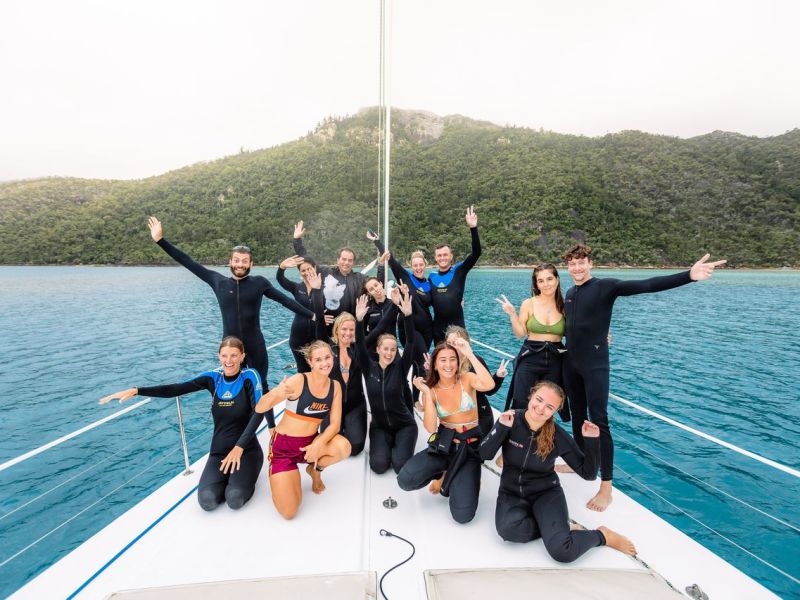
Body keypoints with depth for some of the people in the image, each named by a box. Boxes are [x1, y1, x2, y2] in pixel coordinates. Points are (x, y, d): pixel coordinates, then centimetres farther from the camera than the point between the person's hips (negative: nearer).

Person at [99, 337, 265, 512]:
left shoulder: (250, 376, -13)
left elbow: (258, 413, -24)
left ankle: (244, 475, 8)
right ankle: (229, 477, 12)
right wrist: (136, 391, -18)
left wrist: (239, 447, -34)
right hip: (219, 450, 3)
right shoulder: (213, 377, -1)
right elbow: (175, 389, -7)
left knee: (235, 499, -25)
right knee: (207, 500, -19)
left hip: (246, 449, -3)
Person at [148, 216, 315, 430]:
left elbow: (286, 300, 0)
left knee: (261, 387, 11)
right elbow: (190, 264, 5)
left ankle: (272, 427, 26)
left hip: (256, 347, -1)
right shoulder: (219, 281, 0)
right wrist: (160, 240, 5)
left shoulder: (259, 282, -4)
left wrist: (312, 315, 0)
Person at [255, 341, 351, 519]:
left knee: (344, 447, -27)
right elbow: (259, 409, -19)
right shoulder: (298, 381, -21)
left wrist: (318, 445, -25)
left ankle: (315, 469, 7)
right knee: (288, 512, -13)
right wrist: (275, 393, -40)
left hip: (311, 442, 4)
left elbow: (335, 424, -7)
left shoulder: (335, 386, -6)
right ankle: (281, 478, 19)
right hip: (284, 445, -4)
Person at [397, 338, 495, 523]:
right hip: (443, 445, 2)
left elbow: (489, 385, -31)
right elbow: (431, 427, -14)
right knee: (405, 480, -21)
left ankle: (456, 481, 16)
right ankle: (442, 470, 9)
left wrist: (470, 354, -29)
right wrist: (427, 393, -19)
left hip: (469, 448, -2)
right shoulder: (431, 390, -2)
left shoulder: (466, 379, -7)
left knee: (463, 515, -16)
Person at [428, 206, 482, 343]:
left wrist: (473, 228, -28)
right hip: (438, 327, 4)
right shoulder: (431, 276, 6)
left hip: (457, 325, -4)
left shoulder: (459, 271, -5)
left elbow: (476, 253, -17)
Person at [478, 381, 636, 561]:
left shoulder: (559, 437, -13)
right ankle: (554, 526, -5)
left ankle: (603, 535, 6)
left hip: (546, 493, -1)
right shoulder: (510, 419, -15)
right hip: (511, 492, 1)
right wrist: (501, 427, -30)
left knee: (562, 550, -25)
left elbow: (588, 473, -6)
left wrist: (591, 441, -20)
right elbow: (484, 455, -17)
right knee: (509, 528, -33)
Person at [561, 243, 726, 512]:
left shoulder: (605, 286, -9)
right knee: (577, 416, 17)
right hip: (570, 363, 6)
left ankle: (606, 487, 4)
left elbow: (647, 285, -21)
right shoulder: (569, 293, 9)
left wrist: (689, 276, -32)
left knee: (598, 421, -5)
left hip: (595, 365, -6)